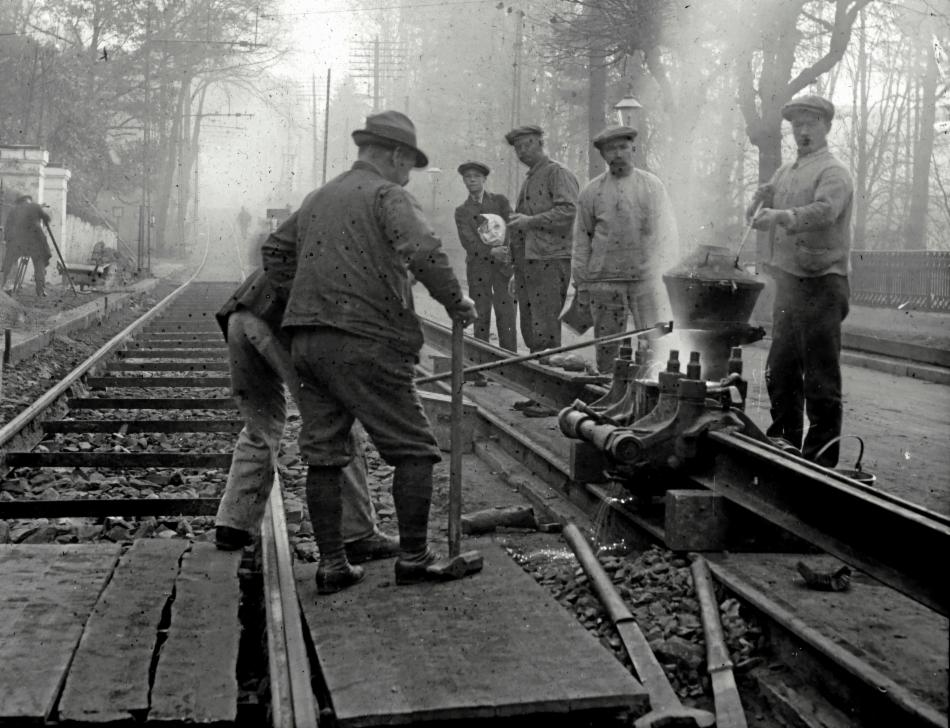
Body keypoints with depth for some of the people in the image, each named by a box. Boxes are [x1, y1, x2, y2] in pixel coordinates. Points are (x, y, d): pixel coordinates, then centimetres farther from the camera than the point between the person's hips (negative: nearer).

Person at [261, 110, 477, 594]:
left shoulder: (318, 198, 20)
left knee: (322, 454, 10)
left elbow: (275, 251, 27)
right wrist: (456, 304, -9)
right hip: (364, 342, -7)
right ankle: (413, 558, 7)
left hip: (307, 343, 8)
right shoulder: (387, 195, -5)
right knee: (413, 450, 4)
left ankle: (331, 564, 15)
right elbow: (425, 254, -21)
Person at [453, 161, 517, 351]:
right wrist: (491, 251, -17)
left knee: (506, 315, -6)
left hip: (503, 266, 0)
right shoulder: (461, 211, 11)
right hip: (478, 269, 1)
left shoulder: (500, 201, 12)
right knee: (481, 317, 0)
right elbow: (467, 241, -3)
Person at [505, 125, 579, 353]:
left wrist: (531, 221, -19)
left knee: (545, 330, -12)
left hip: (550, 260, -9)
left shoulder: (558, 173, -2)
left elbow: (569, 210, -16)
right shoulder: (529, 179, 25)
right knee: (529, 328, 9)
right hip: (526, 262, 9)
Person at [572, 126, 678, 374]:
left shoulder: (652, 185, 6)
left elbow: (667, 233, 7)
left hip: (647, 278, 0)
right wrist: (581, 283, 4)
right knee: (606, 345, 4)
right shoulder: (591, 191, 6)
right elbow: (582, 237, 8)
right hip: (603, 280, 0)